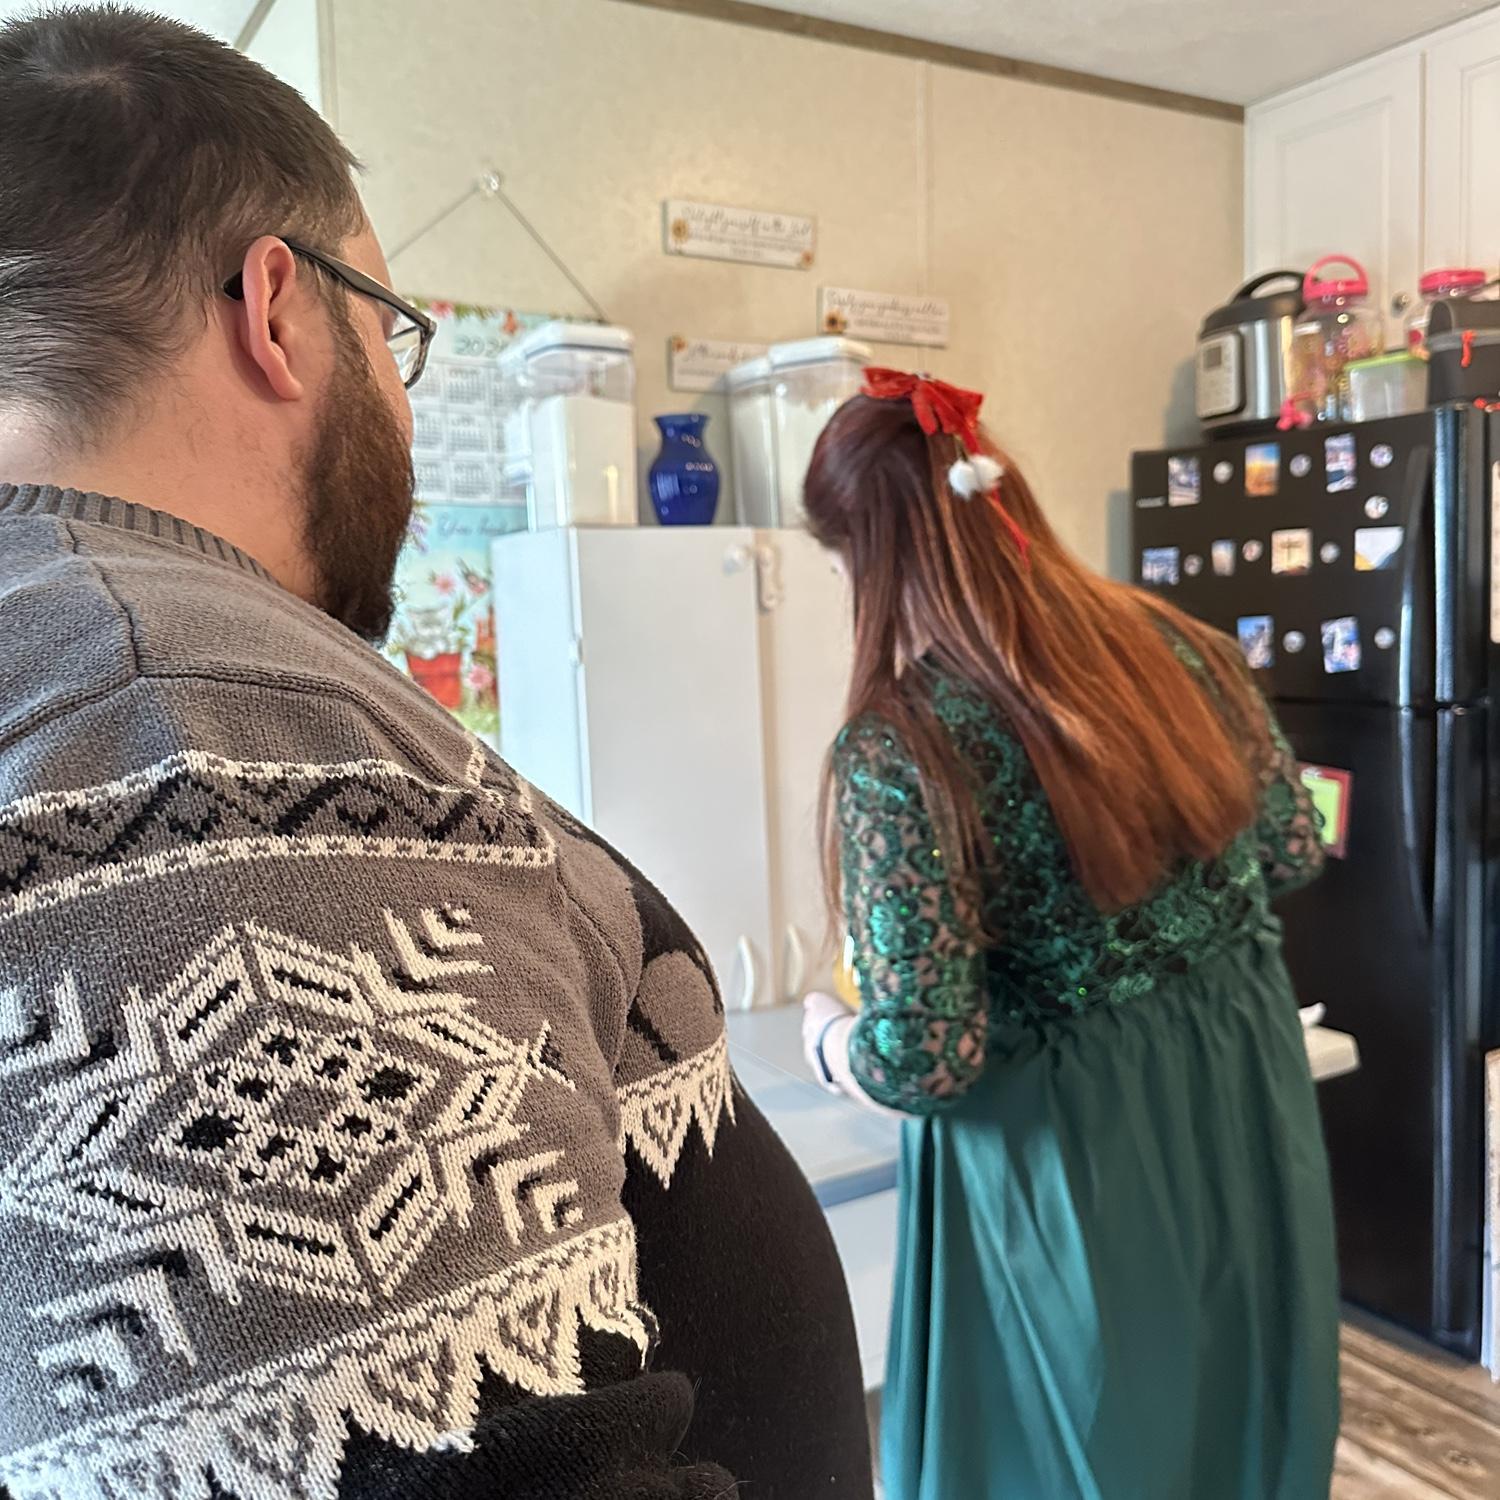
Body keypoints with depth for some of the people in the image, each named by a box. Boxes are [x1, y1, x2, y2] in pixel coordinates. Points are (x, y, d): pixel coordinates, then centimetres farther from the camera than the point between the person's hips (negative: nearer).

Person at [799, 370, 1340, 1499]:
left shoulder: (899, 749, -23)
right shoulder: (1177, 645, -5)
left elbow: (920, 1059, -21)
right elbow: (1293, 852, 8)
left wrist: (830, 1041, 0)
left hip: (1071, 1163, -5)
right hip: (1249, 1112, 6)